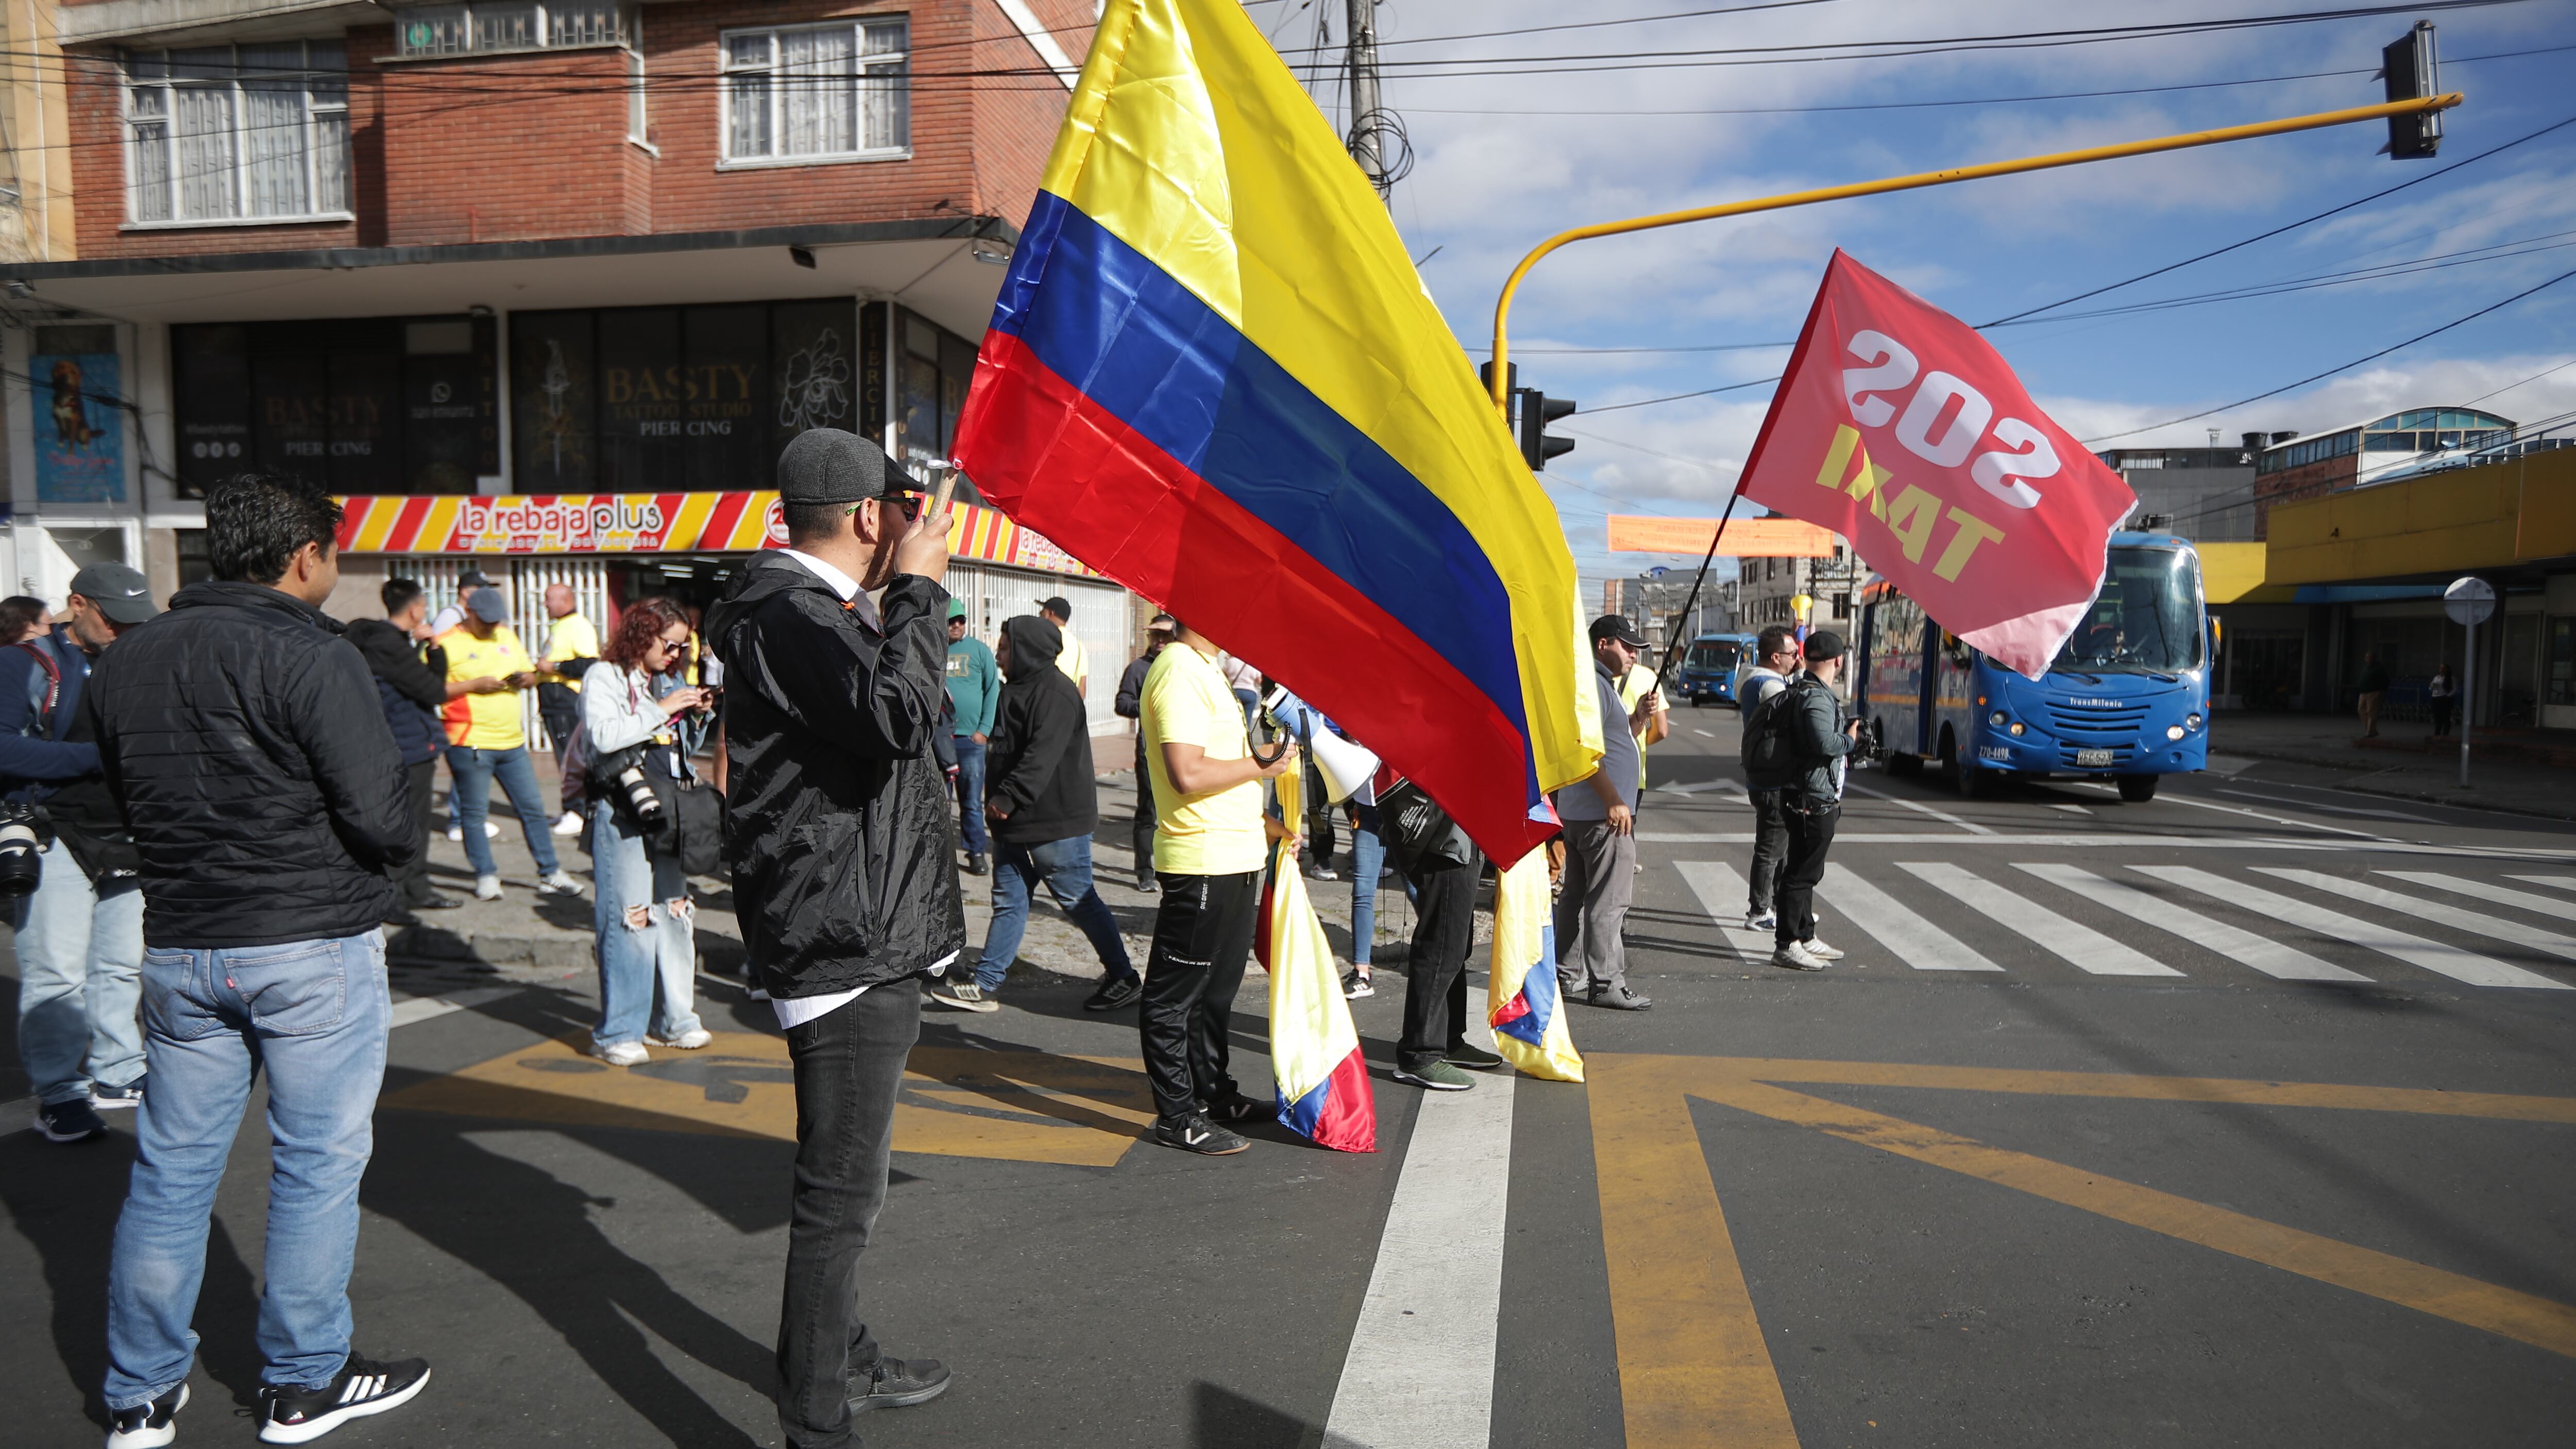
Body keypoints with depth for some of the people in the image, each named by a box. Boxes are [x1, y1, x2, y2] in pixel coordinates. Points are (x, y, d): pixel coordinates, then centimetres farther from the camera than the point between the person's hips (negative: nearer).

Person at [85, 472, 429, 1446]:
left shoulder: (124, 663, 8)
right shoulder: (313, 657, -15)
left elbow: (131, 800, 16)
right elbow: (378, 815, -19)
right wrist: (404, 844, 1)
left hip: (177, 951, 7)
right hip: (314, 947, -6)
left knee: (171, 1170, 15)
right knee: (318, 1164, 6)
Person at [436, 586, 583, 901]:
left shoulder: (507, 636, 15)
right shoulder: (447, 644, -4)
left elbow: (531, 674, 22)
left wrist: (526, 678, -1)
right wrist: (474, 685, -18)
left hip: (512, 741, 6)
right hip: (470, 743, -6)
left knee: (533, 808, 7)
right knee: (475, 813, 1)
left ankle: (550, 875, 15)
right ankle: (487, 877, 13)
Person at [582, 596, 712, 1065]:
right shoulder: (605, 677, -2)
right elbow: (604, 735, -19)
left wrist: (696, 715, 7)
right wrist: (663, 710, -16)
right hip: (622, 814, -7)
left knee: (675, 914, 10)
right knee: (628, 920, -8)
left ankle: (676, 1020, 20)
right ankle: (617, 1034, 0)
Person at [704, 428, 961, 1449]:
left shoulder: (811, 606, 16)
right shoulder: (785, 614, -18)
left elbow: (888, 722, 27)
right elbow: (896, 714, -34)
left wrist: (902, 595, 19)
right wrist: (918, 588, -22)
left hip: (865, 938, 12)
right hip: (845, 945, -12)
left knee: (841, 1182, 23)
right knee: (840, 1194, -4)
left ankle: (847, 1363, 40)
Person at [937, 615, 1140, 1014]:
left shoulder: (1054, 691, -17)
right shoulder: (1017, 690, 16)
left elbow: (1043, 755, -27)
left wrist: (1008, 796, -28)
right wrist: (996, 800, 19)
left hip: (1056, 823, -10)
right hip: (1016, 823, 10)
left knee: (1080, 901, -2)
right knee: (1009, 902, 11)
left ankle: (1124, 979, 10)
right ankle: (983, 985, 16)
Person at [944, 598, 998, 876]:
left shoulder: (979, 650, 4)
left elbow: (993, 692, 3)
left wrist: (984, 730, -5)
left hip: (970, 738, -1)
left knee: (972, 802, 3)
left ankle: (976, 853, 12)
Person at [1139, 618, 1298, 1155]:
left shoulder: (1204, 669, 17)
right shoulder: (1179, 673, -17)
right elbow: (1187, 774, -27)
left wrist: (1259, 820, 19)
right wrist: (1261, 765, -15)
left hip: (1233, 857, 11)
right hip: (1201, 862, -11)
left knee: (1218, 985, 20)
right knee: (1176, 992, 1)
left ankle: (1213, 1092, 33)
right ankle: (1177, 1116, 9)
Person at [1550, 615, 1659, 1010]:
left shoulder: (1602, 684, 21)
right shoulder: (1592, 684, -13)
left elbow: (1613, 741, 26)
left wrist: (1637, 719, 9)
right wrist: (1613, 801, -24)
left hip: (1578, 812, 11)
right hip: (1602, 814, -11)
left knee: (1577, 896, 12)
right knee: (1608, 901, -7)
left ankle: (1570, 977, 18)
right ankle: (1606, 983, -4)